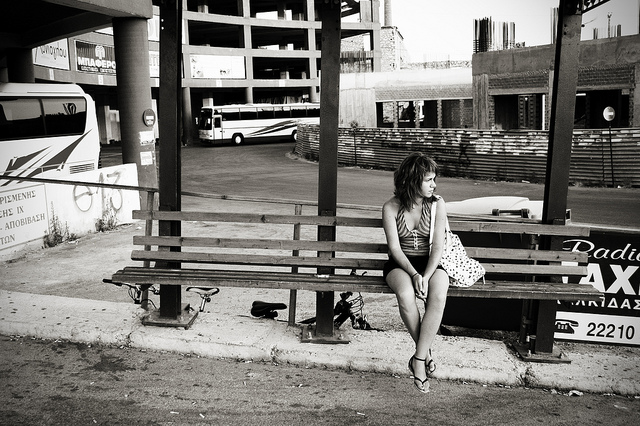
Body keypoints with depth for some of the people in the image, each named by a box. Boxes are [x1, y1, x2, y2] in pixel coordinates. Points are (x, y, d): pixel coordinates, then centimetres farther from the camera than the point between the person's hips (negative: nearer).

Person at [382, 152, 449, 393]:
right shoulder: (391, 208, -5)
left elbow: (438, 247, -8)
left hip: (430, 263, 1)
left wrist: (426, 277, -22)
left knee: (438, 296, -33)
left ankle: (419, 359, -23)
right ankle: (426, 353, -14)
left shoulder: (437, 205, -3)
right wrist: (414, 275, -23)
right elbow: (394, 248, -9)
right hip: (401, 263, -1)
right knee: (405, 295, -35)